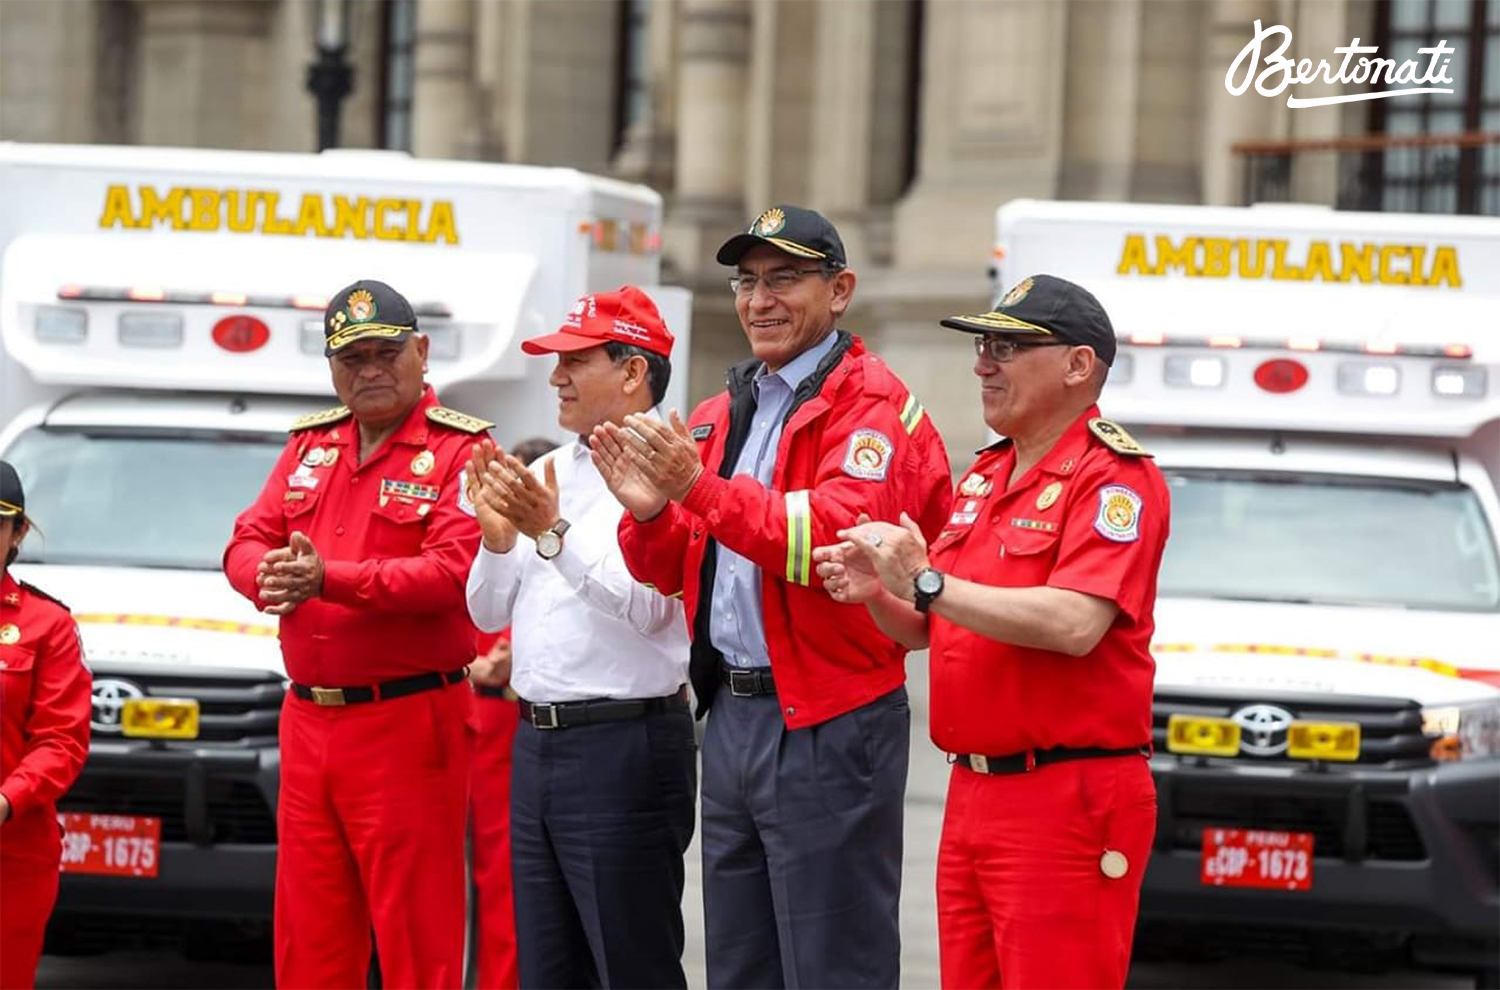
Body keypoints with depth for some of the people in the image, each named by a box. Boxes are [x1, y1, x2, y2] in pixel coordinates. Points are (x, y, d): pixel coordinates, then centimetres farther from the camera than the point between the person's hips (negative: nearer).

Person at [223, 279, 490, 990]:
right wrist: (269, 574, -14)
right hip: (307, 722, 6)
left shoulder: (458, 450, -5)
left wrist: (329, 579, -24)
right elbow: (247, 541, 11)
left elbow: (453, 572, -17)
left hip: (407, 724, -6)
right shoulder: (309, 445, 17)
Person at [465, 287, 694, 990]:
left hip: (623, 745, -9)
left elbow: (646, 605, -22)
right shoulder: (546, 473, 15)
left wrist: (553, 534, -26)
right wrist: (498, 538, -3)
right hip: (536, 741, 9)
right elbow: (490, 614, 15)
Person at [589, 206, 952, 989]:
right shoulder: (723, 414, 16)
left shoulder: (872, 408, -9)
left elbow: (837, 535, -25)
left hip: (826, 729, -8)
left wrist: (700, 488, -33)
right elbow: (674, 572, 16)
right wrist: (651, 515, -6)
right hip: (730, 717, 8)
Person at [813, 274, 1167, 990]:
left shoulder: (1114, 477, -9)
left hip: (1065, 802, -9)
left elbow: (1074, 626, -24)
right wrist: (877, 594, 0)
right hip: (973, 793, 9)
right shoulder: (983, 477, 19)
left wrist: (928, 582, -20)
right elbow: (927, 630, 23)